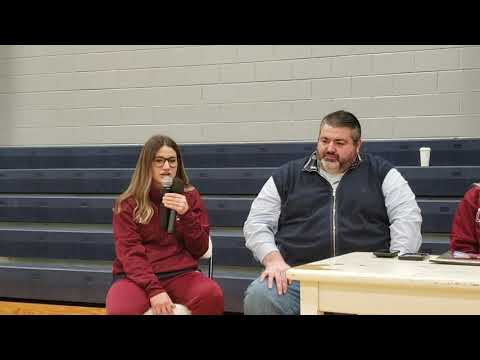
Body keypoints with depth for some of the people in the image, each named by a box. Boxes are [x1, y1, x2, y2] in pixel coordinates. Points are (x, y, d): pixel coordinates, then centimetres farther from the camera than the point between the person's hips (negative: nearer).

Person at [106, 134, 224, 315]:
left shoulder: (190, 196, 9)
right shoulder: (128, 204, 4)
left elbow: (199, 250, 5)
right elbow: (130, 253, -6)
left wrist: (186, 214, -12)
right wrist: (153, 290, -21)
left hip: (180, 274, 2)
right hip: (137, 276, -1)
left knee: (212, 296, -32)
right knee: (120, 309, -35)